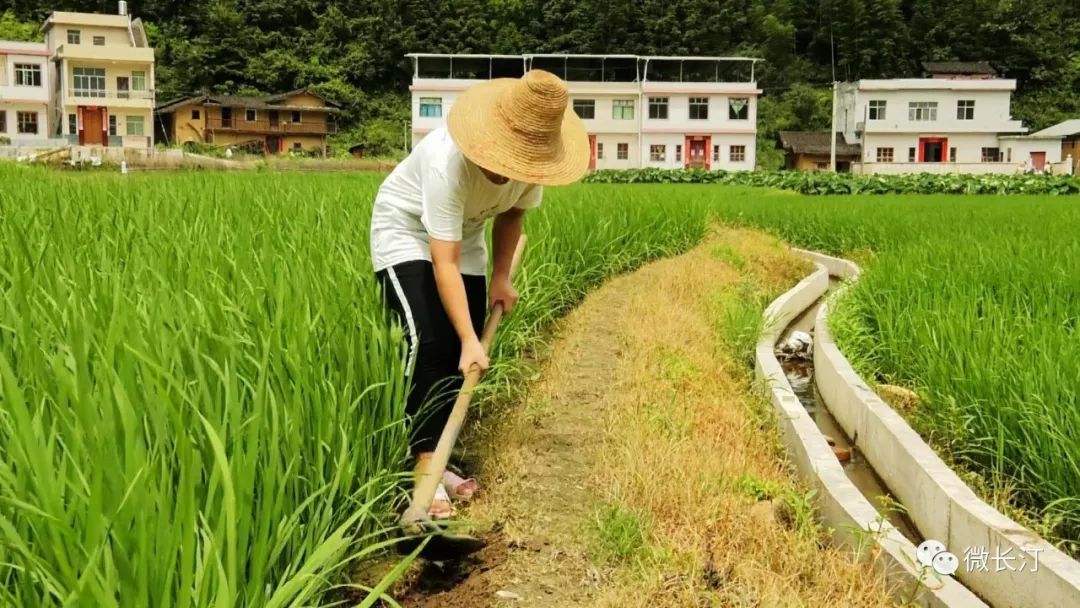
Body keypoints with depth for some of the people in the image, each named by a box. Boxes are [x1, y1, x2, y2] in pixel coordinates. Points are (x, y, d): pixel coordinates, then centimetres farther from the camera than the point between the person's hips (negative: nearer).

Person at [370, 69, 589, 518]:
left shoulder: (528, 157, -21)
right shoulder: (449, 162, -39)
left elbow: (512, 212, 1)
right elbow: (444, 262, -39)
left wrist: (501, 276, -6)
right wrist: (469, 340, -41)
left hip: (463, 235, 6)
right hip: (406, 231, -6)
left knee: (462, 355, -1)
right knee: (430, 343, -22)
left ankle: (434, 459, 10)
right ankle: (422, 465, -16)